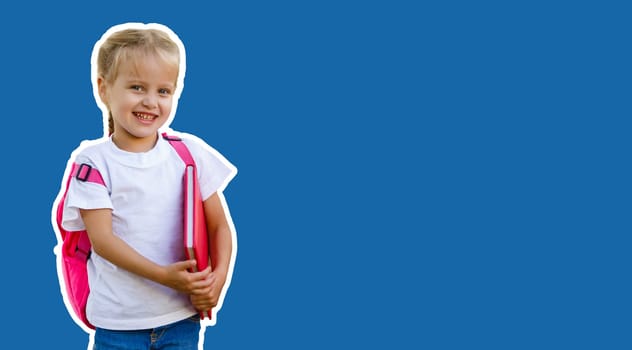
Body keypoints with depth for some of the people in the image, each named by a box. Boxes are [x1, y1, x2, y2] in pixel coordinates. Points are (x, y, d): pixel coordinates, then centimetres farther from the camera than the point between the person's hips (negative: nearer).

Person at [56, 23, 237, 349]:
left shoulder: (190, 151, 1)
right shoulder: (93, 161, -6)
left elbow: (220, 225, 5)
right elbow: (101, 238, -12)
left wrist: (219, 278, -13)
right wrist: (164, 275, -22)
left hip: (182, 318, 2)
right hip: (117, 324, -2)